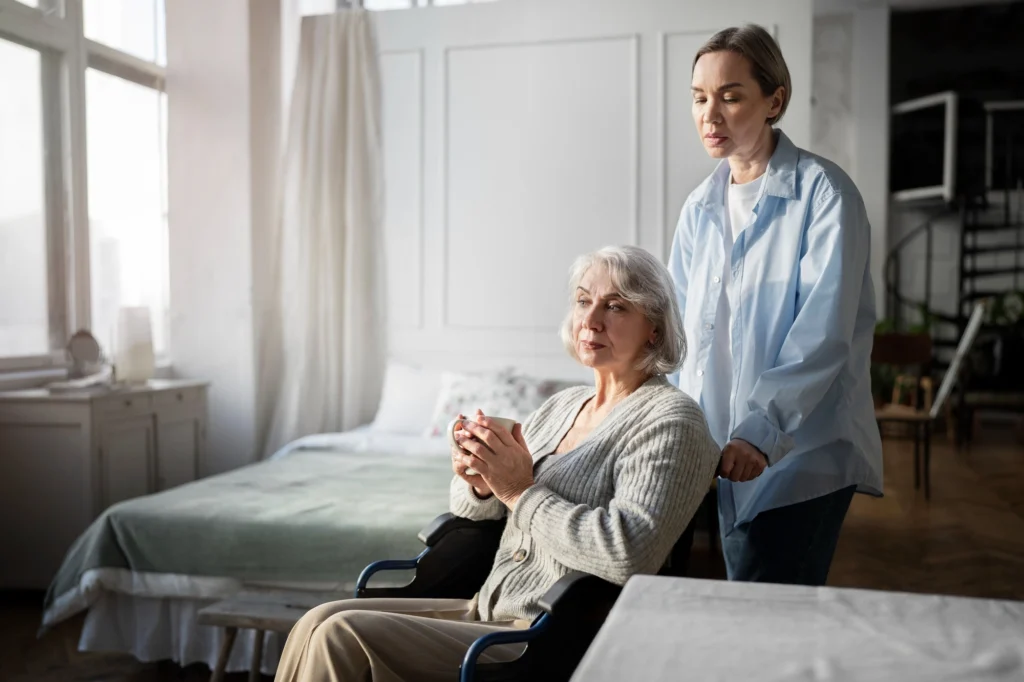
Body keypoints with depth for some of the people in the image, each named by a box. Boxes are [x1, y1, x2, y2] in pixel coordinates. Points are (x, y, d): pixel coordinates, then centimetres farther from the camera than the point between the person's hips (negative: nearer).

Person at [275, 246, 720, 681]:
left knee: (344, 639, -19)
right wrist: (479, 481, -6)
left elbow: (629, 552, -25)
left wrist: (522, 492, -17)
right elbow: (471, 508, 19)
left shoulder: (670, 420, -10)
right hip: (486, 611, 8)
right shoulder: (562, 406, 14)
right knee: (321, 621, -8)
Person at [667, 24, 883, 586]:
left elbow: (822, 334, -18)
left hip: (804, 450, -6)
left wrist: (760, 431, -27)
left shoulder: (824, 192, -9)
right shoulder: (700, 208, 10)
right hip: (731, 450, 6)